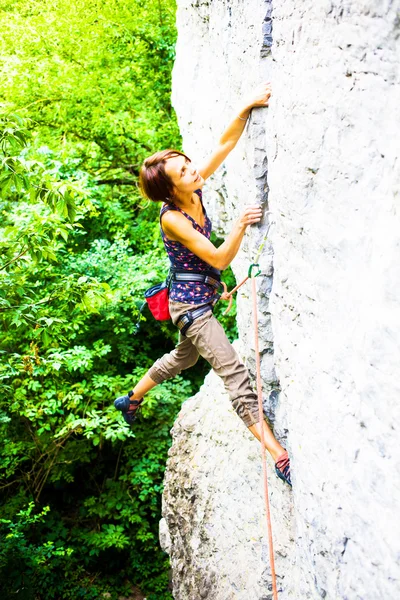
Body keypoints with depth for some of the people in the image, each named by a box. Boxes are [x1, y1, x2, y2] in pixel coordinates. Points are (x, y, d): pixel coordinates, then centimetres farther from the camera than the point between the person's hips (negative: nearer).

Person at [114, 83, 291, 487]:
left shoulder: (194, 192, -5)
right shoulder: (171, 217, -24)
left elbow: (225, 145, -7)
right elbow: (220, 259, -26)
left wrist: (247, 107, -18)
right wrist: (239, 228, -40)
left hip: (200, 300, 9)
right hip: (189, 303, -9)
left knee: (184, 357, 30)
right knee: (233, 371, -13)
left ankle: (131, 399, 50)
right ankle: (279, 456, -14)